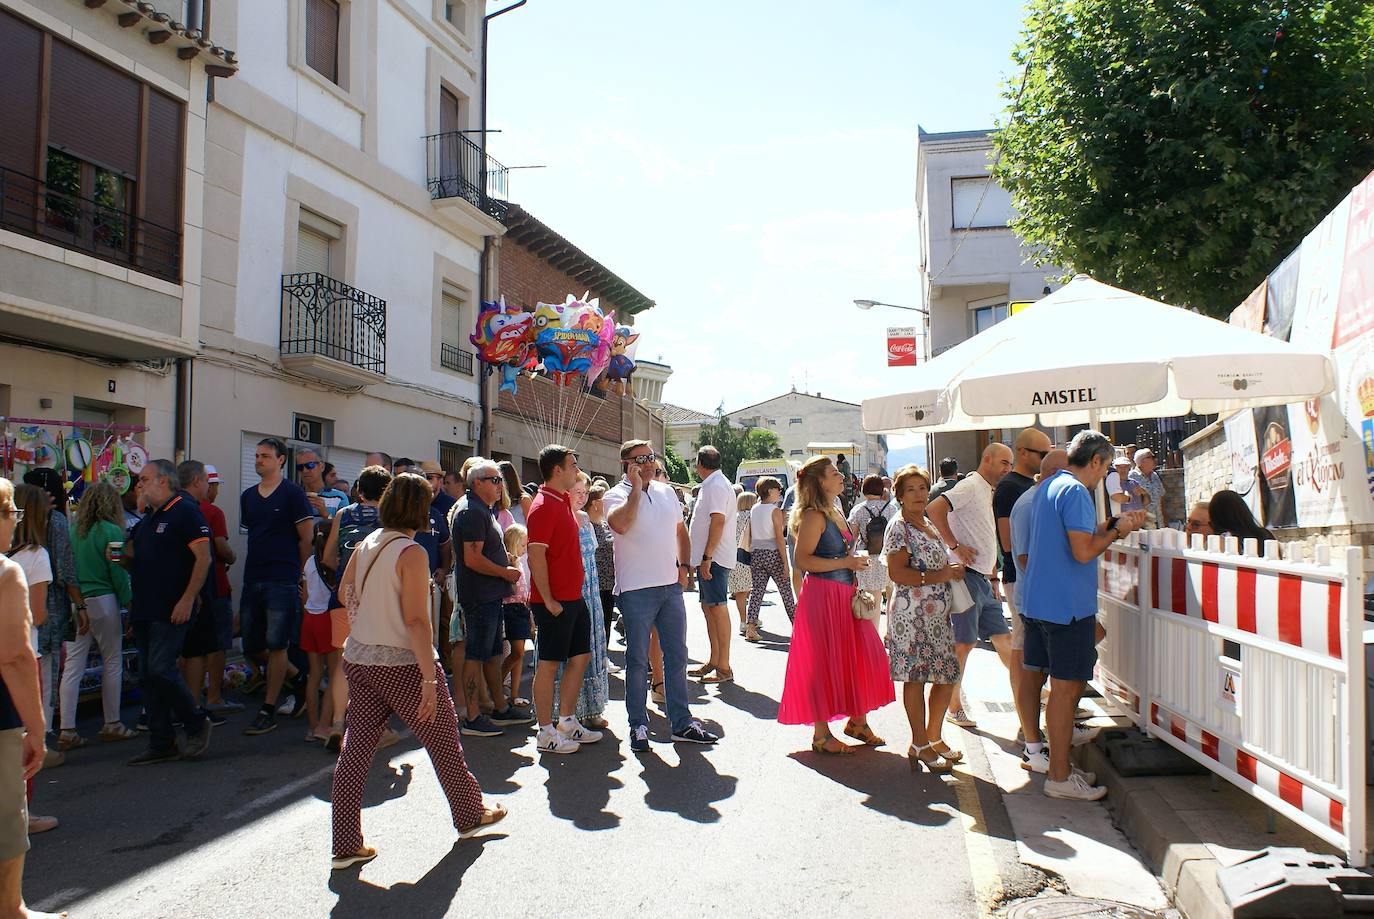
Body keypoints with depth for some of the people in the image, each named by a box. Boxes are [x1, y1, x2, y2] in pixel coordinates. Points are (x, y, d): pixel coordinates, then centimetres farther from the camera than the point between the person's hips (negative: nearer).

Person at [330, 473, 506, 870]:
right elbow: (415, 620, -21)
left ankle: (346, 845, 11)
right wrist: (430, 679, -19)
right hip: (402, 664, -6)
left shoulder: (365, 545, 4)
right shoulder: (411, 553, -17)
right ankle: (470, 814, 29)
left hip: (359, 660, 7)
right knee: (443, 738, 12)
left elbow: (345, 592, 18)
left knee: (356, 747, 8)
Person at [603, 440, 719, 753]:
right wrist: (636, 489, -20)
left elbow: (680, 531, 22)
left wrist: (684, 566, 10)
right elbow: (620, 525, -29)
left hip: (671, 586, 6)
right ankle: (638, 726, 12)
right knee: (638, 660, 1)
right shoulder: (616, 495, -6)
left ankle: (682, 723, 20)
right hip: (636, 589, -6)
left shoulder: (666, 491, 11)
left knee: (676, 656, 11)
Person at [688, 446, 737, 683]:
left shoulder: (715, 485, -13)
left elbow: (718, 521, -22)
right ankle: (714, 661, 23)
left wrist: (707, 557, -24)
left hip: (714, 557, -10)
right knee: (708, 608, 15)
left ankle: (724, 668, -4)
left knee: (718, 609, -7)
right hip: (708, 557, 10)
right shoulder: (711, 484, 18)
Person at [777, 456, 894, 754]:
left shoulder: (836, 513, 15)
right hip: (822, 596, -9)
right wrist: (846, 563, -19)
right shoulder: (814, 516, -13)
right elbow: (803, 560, -21)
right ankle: (821, 734, 8)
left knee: (861, 656, 10)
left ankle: (857, 721, 25)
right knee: (823, 664, -2)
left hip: (844, 595, 9)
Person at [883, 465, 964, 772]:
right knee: (915, 678, -1)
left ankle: (933, 737, 25)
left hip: (937, 613, 9)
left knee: (947, 677, 10)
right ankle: (919, 746, 8)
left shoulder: (928, 525, 17)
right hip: (912, 613, -9)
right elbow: (897, 573, -17)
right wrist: (937, 576, -21)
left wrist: (953, 570, 8)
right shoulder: (899, 527, -9)